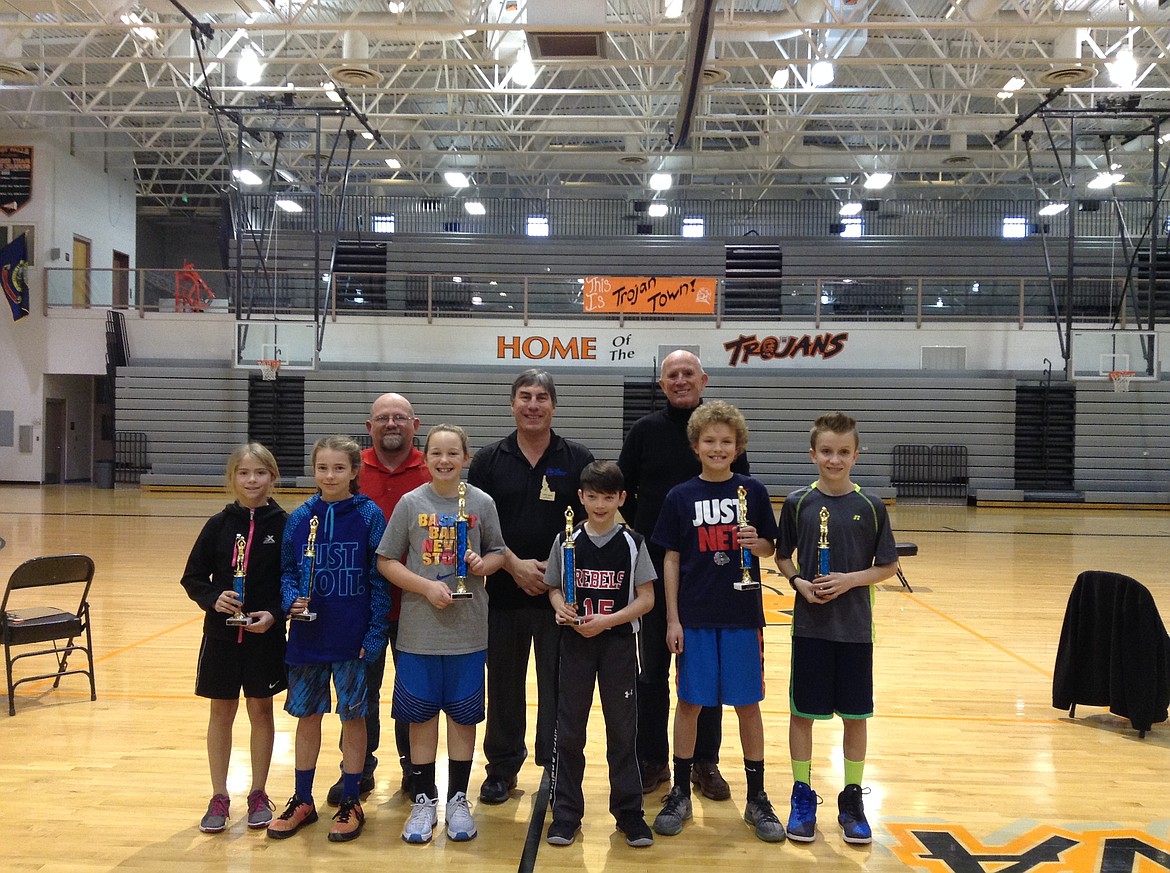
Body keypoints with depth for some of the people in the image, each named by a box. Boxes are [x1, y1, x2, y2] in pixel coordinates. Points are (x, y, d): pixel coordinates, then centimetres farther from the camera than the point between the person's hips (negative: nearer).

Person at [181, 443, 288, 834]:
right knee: (221, 712, 9)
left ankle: (258, 794, 23)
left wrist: (274, 614, -17)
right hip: (221, 634, 1)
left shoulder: (284, 525, -5)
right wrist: (213, 598, -16)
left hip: (266, 635, -1)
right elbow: (193, 578, 3)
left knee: (261, 710, 9)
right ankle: (219, 797, 22)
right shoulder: (219, 524, -1)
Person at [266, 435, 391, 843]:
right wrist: (292, 600, -12)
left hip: (353, 637, -3)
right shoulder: (300, 517, 2)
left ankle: (350, 803, 22)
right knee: (307, 715, 13)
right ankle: (302, 801, 28)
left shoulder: (369, 516, -7)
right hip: (308, 635, 3)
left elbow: (379, 580, -6)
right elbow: (288, 572, 8)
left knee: (353, 716, 8)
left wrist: (375, 635, -10)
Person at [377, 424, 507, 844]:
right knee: (421, 715, 8)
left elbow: (499, 552, 9)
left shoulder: (482, 502, 0)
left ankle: (457, 800, 24)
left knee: (463, 715, 9)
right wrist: (427, 587, -14)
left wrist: (484, 564, -13)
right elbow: (386, 561, -1)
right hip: (419, 631, 0)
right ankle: (423, 801, 23)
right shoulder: (411, 503, -2)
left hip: (468, 631, 1)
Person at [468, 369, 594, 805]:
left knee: (559, 685, 5)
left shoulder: (577, 459, 2)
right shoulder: (489, 459, 3)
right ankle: (502, 767, 27)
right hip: (504, 590, 1)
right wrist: (515, 565, -12)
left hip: (562, 593, -1)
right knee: (503, 684, 11)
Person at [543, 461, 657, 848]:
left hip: (618, 643, -1)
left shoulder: (632, 543, -2)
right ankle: (566, 814, 19)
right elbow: (554, 588, 7)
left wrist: (607, 620, -16)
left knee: (622, 730, 7)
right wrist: (561, 608, -15)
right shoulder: (567, 541, 1)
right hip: (576, 642, 1)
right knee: (569, 730, 6)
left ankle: (629, 813, 20)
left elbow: (646, 599, -4)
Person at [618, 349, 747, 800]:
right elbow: (621, 491, 6)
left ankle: (705, 763, 21)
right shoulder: (645, 430, 2)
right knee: (653, 668, 9)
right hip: (654, 566, 0)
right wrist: (637, 539, 0)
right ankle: (653, 760, 21)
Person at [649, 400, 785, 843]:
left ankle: (757, 798, 21)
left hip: (742, 615, 0)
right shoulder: (681, 497, -1)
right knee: (690, 702, 7)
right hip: (695, 616, 0)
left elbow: (770, 547, 8)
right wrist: (672, 619, -3)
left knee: (747, 704, 7)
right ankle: (680, 794, 22)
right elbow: (671, 559, 1)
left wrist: (756, 542, -16)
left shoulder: (752, 491, 1)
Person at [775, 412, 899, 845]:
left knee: (855, 714, 9)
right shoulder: (798, 502, -2)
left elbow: (888, 566, 2)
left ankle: (852, 800, 24)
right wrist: (799, 581, -12)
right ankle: (802, 797, 22)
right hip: (810, 625, 0)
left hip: (855, 627, 0)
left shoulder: (870, 507, -3)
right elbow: (782, 557, 7)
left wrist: (851, 579, -13)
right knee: (802, 711, 7)